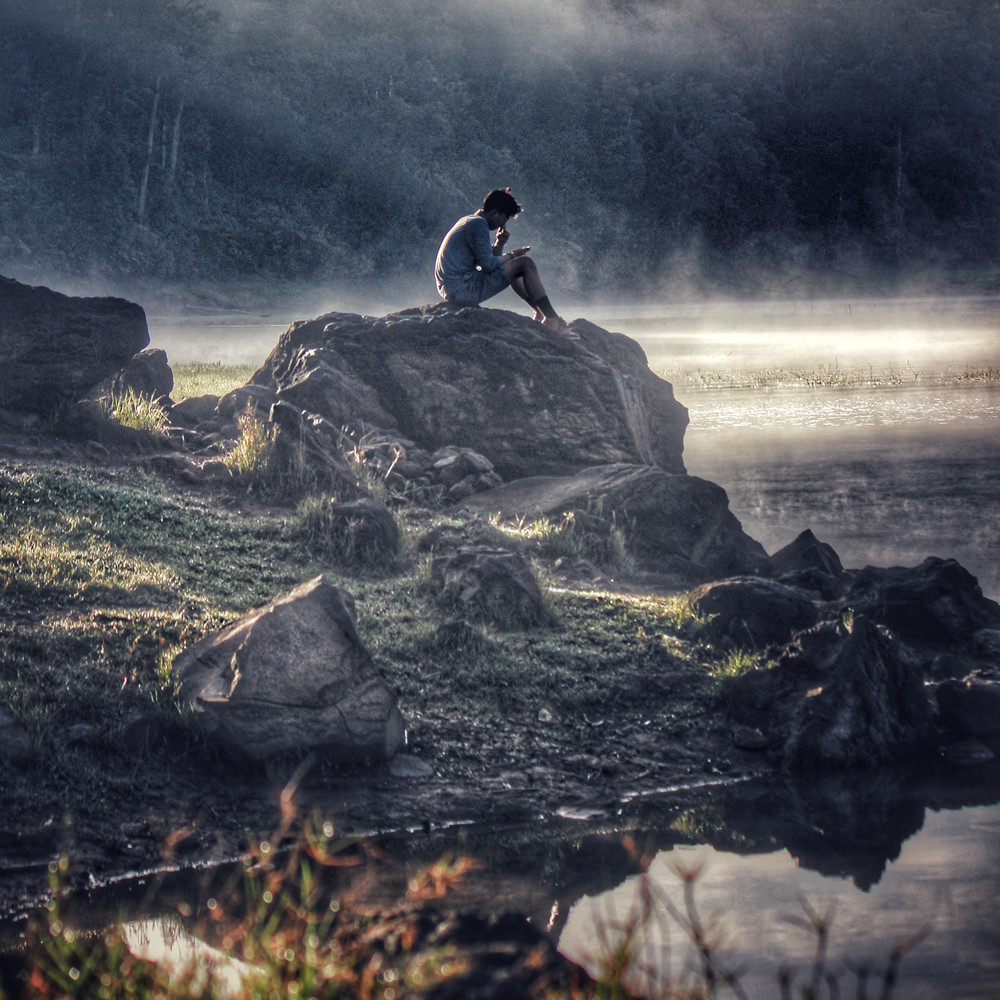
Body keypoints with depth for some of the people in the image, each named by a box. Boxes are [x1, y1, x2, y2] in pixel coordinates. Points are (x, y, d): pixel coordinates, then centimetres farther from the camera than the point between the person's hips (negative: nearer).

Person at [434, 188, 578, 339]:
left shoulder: (466, 221, 20)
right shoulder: (479, 225, -13)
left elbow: (486, 259, 23)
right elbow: (487, 264, -19)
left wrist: (499, 244, 7)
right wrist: (510, 256, -3)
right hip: (464, 291, -10)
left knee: (512, 270, 28)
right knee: (525, 263, -8)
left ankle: (541, 313, 31)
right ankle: (552, 320, -7)